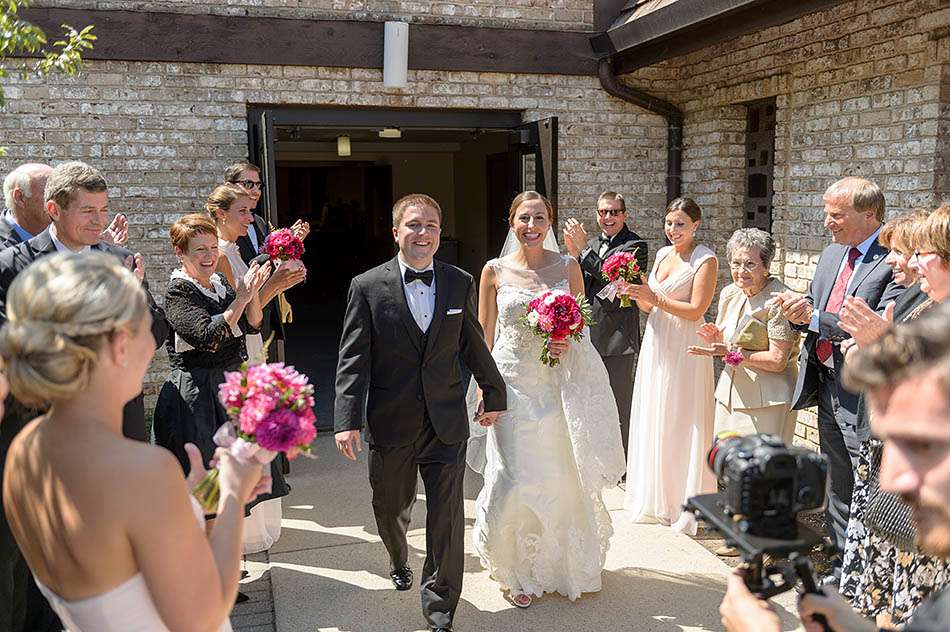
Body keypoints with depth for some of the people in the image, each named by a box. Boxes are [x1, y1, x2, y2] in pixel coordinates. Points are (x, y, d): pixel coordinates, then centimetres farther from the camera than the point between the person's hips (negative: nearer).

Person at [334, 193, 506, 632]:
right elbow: (353, 361, -8)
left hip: (446, 422, 1)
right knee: (390, 509, 19)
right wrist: (348, 421, -14)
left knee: (447, 516, 1)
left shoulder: (461, 284, 1)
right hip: (390, 425, 0)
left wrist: (493, 394, 20)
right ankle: (399, 561, 53)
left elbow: (473, 346, 12)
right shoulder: (367, 287, -6)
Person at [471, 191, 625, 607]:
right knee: (514, 481, -2)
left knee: (562, 477, 11)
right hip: (512, 385, -1)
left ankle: (565, 564, 36)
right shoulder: (495, 271, 0)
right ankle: (517, 571, 22)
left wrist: (568, 342, -12)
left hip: (557, 386, 1)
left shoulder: (568, 267, 2)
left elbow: (581, 327, 10)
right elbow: (484, 338, 4)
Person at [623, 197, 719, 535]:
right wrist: (638, 294, -5)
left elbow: (696, 310, -14)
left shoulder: (705, 260, -8)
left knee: (681, 422, -1)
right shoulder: (662, 254, 12)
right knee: (653, 420, 12)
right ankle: (656, 498, 26)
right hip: (656, 344, 7)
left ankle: (687, 503, 12)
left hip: (685, 348, -7)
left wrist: (655, 298, -19)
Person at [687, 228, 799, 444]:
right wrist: (715, 341, -5)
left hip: (765, 403, -7)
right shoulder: (729, 293, 6)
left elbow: (778, 361, -18)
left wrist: (730, 351, -22)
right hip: (728, 396, 7)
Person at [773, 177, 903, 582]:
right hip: (828, 389, 9)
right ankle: (843, 569, 35)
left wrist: (815, 317, -25)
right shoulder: (831, 255, 11)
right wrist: (797, 311, -6)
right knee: (838, 488, 19)